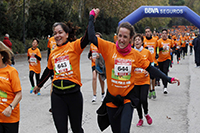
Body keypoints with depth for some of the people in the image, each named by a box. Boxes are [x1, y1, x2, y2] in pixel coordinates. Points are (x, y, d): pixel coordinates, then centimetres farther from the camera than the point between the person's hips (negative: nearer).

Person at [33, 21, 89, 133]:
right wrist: (39, 85, 39)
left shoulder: (74, 46, -3)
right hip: (57, 95, 3)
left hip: (74, 93, -3)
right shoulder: (53, 53, 11)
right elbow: (48, 71, 26)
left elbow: (87, 38, -22)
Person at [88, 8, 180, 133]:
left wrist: (168, 79, 4)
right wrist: (92, 17, -6)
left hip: (128, 98, 0)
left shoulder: (135, 54, -2)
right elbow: (92, 37, -14)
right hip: (112, 98, 1)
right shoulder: (109, 48, -7)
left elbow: (150, 68, 6)